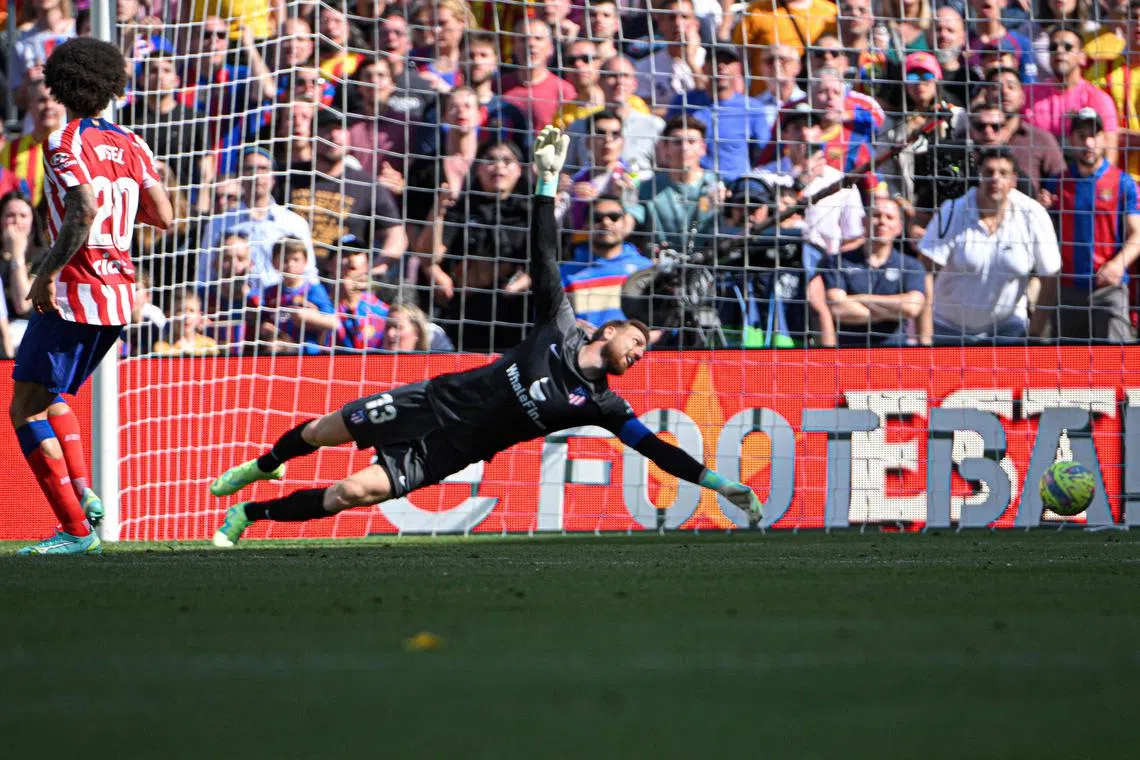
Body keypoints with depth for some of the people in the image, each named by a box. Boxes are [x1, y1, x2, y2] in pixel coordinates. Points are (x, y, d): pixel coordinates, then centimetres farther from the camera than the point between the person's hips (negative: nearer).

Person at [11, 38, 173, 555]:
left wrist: (46, 273, -19)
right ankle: (84, 492, 9)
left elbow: (85, 208, -25)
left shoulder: (66, 143, -10)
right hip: (119, 297, 8)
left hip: (73, 293, -8)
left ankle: (76, 529, -9)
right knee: (50, 396, 26)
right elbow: (164, 216, 4)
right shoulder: (131, 146, 9)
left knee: (25, 409, -1)